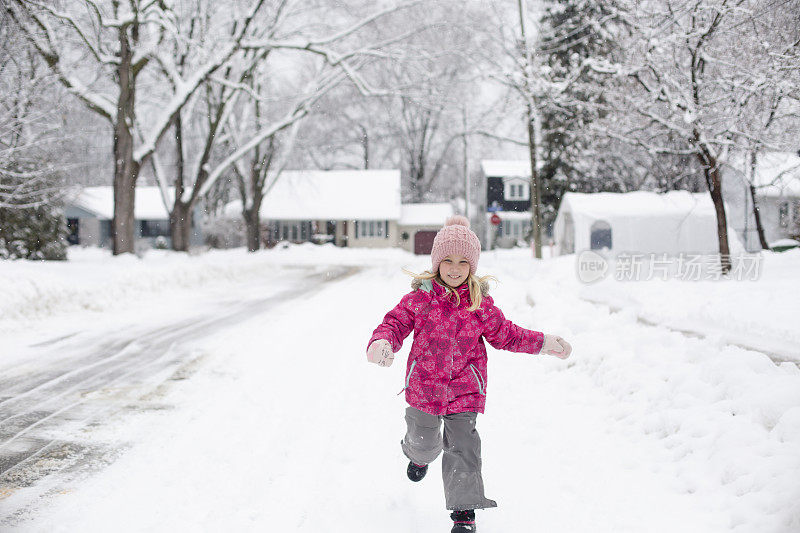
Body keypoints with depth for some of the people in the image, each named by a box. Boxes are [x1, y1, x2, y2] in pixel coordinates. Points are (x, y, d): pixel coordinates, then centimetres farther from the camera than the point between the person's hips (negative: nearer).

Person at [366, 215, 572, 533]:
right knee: (423, 440, 19)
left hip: (465, 388, -1)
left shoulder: (480, 303, -3)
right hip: (424, 385, 1)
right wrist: (382, 343, -26)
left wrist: (542, 343, 5)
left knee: (462, 447, -6)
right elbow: (395, 323, -4)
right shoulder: (420, 298, -7)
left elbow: (504, 334, 9)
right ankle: (420, 454, 59)